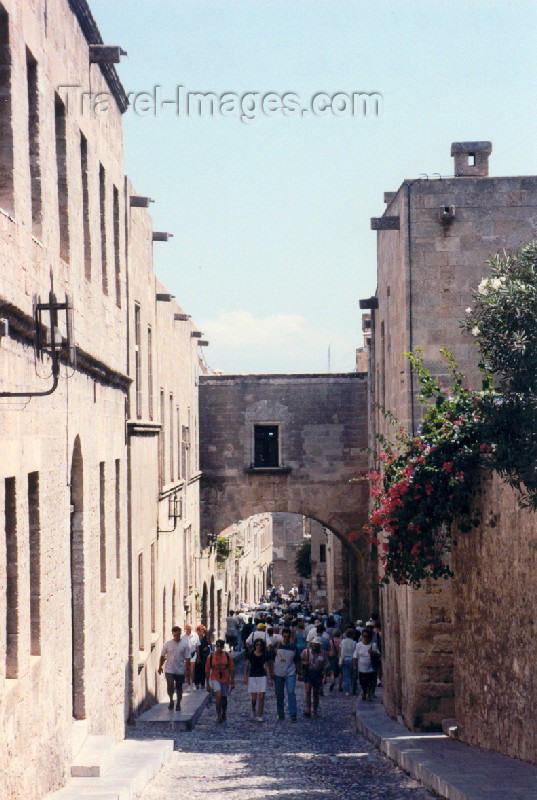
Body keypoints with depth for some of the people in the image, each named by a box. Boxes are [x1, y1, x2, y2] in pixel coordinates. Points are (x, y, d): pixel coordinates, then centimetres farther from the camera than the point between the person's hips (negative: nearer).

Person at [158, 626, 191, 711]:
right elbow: (162, 656, 7)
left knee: (179, 687, 11)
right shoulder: (167, 644, -2)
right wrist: (160, 666, 6)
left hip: (180, 671, 0)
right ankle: (171, 700, 6)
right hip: (169, 669, 0)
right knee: (170, 685, -17)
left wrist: (187, 669, -8)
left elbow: (187, 658, -3)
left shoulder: (185, 644, -4)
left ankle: (178, 704, 27)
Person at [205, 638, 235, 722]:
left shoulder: (228, 656, -1)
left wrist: (232, 682, -2)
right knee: (218, 695, -24)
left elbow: (232, 670, 2)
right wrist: (208, 684, 4)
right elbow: (207, 671, 4)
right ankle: (219, 715, -17)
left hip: (225, 680, 2)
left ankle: (224, 714, 35)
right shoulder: (210, 657, -2)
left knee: (224, 699, 11)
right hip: (215, 679, -2)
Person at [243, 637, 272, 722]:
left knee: (261, 697, -5)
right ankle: (253, 708, 30)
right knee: (254, 697, -3)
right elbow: (246, 665, 3)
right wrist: (245, 676, -5)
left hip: (262, 677, 1)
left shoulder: (264, 655, 5)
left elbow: (266, 667, 8)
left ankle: (259, 716, 1)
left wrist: (269, 678, 3)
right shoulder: (250, 654, 0)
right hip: (252, 677, -1)